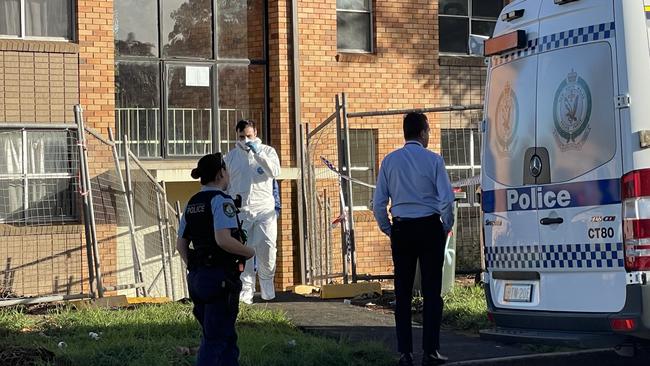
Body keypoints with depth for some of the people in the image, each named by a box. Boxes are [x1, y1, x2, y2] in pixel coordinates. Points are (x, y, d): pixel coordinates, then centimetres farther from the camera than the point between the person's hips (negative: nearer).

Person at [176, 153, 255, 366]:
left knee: (227, 336, 17)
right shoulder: (221, 200, -13)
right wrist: (248, 252, -10)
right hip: (221, 277, -8)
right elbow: (223, 239, -25)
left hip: (197, 277, 8)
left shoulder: (192, 203, 12)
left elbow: (181, 245, 14)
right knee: (215, 340, -5)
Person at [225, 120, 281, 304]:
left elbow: (275, 172, -11)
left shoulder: (267, 151, 7)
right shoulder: (231, 156, 12)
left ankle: (267, 288, 10)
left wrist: (258, 153, -15)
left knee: (267, 248, -8)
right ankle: (246, 291, 3)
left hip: (264, 209, -1)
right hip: (240, 211, 2)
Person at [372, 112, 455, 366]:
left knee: (403, 292, 6)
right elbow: (446, 199, -9)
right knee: (431, 290, 2)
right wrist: (446, 226, 6)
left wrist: (388, 230, 14)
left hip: (401, 230, 3)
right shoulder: (433, 159, -4)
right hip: (430, 228, -2)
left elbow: (378, 204, 3)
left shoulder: (390, 161, 4)